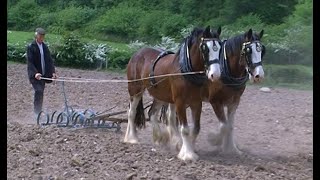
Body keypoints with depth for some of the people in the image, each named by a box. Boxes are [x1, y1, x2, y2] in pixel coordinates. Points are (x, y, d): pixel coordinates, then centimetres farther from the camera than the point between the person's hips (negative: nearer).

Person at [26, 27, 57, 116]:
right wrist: (35, 73, -27)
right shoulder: (31, 47, -7)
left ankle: (39, 112, 16)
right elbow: (30, 62, -14)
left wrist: (53, 72, -1)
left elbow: (49, 60, 12)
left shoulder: (44, 46, 11)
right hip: (35, 75, -6)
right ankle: (37, 112, -14)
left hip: (43, 74, 6)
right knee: (38, 91, -20)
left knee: (40, 93, 8)